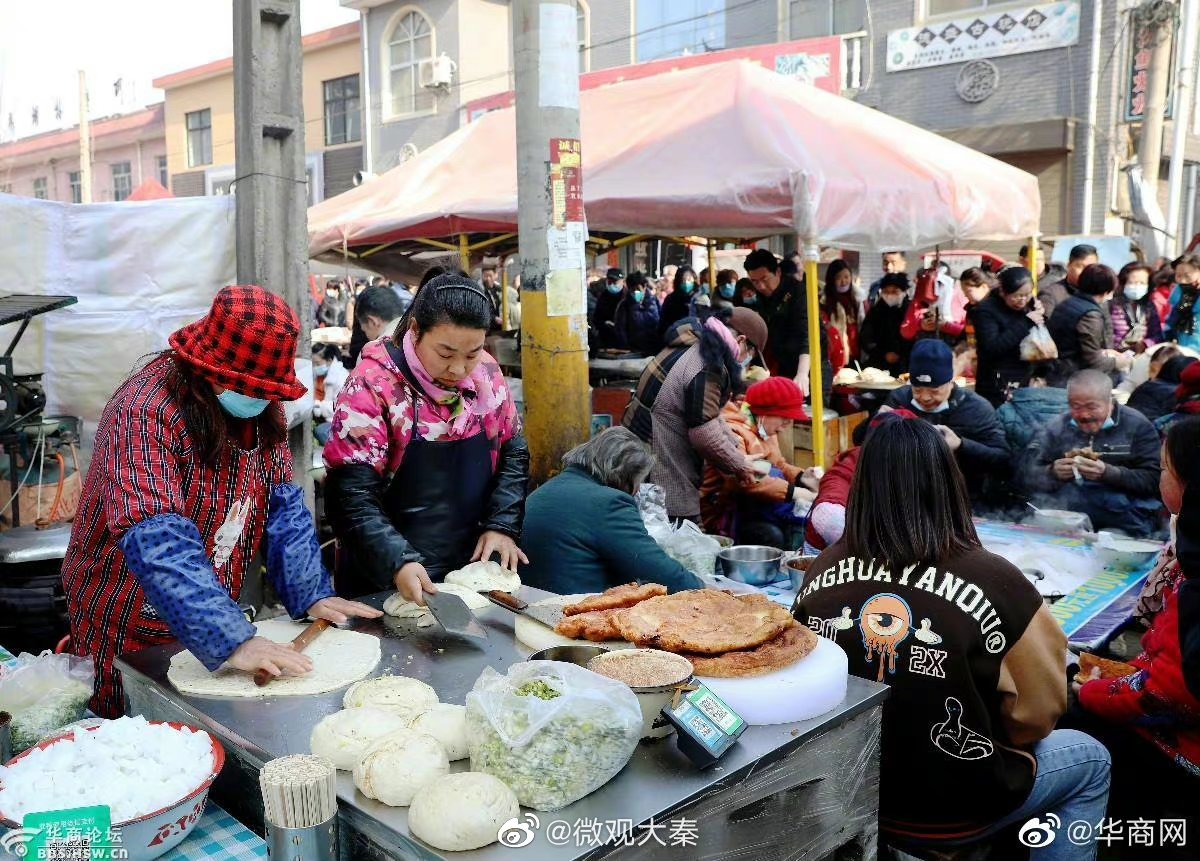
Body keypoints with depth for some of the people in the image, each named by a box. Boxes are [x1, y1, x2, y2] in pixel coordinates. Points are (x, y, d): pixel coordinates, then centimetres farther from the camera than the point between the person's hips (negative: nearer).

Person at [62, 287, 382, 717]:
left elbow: (283, 504, -2)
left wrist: (312, 594, -14)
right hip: (130, 633, -6)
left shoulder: (262, 405, -4)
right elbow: (157, 543, -36)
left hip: (213, 620, 6)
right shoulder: (147, 411, -26)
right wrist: (230, 639, -43)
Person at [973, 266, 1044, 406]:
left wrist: (1040, 316, -4)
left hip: (1027, 382, 6)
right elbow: (991, 348, -22)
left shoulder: (1029, 304, 10)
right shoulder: (987, 310, -9)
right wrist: (1026, 322, -19)